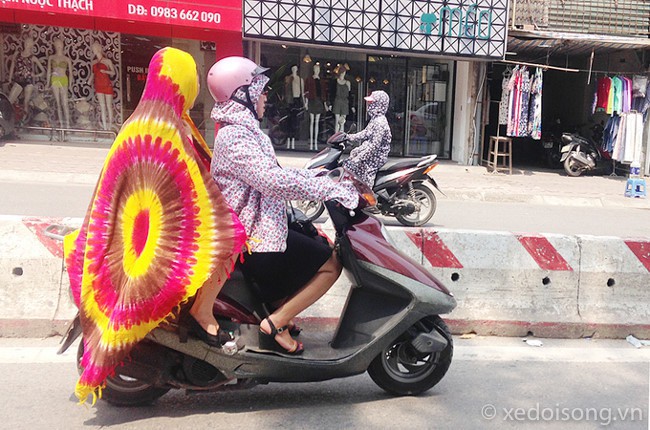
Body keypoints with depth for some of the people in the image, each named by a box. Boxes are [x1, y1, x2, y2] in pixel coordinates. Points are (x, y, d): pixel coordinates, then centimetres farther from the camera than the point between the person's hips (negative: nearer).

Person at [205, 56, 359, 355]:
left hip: (256, 227, 11)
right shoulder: (235, 137, -20)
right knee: (331, 264, -5)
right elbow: (274, 179, -32)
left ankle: (279, 309, 19)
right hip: (255, 239, -11)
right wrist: (333, 189, -27)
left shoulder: (243, 130, 14)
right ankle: (275, 324, -5)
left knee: (319, 244, 24)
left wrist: (323, 176, 8)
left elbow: (274, 172, 16)